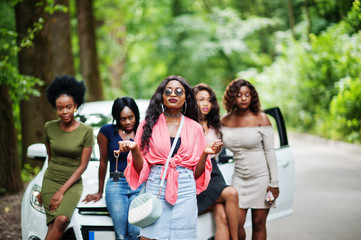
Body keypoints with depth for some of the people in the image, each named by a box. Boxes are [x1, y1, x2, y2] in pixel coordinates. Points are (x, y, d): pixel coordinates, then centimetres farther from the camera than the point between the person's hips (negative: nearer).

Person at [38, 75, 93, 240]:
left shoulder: (86, 131, -7)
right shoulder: (49, 128, 2)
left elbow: (83, 165, -7)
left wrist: (62, 191, -12)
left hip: (73, 184, -2)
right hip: (50, 181, 2)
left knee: (62, 220, -27)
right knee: (53, 226, -14)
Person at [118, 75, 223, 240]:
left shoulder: (195, 129, 11)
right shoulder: (149, 125, 8)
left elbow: (197, 173, 10)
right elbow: (141, 169, 4)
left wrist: (205, 154, -6)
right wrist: (134, 149, -12)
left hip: (185, 192, 1)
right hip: (155, 189, -1)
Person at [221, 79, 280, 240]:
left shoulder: (260, 118, -6)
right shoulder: (225, 121, 3)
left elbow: (270, 151, -6)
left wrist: (274, 183, -9)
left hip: (261, 177, -2)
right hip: (239, 178, 3)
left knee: (259, 224, 3)